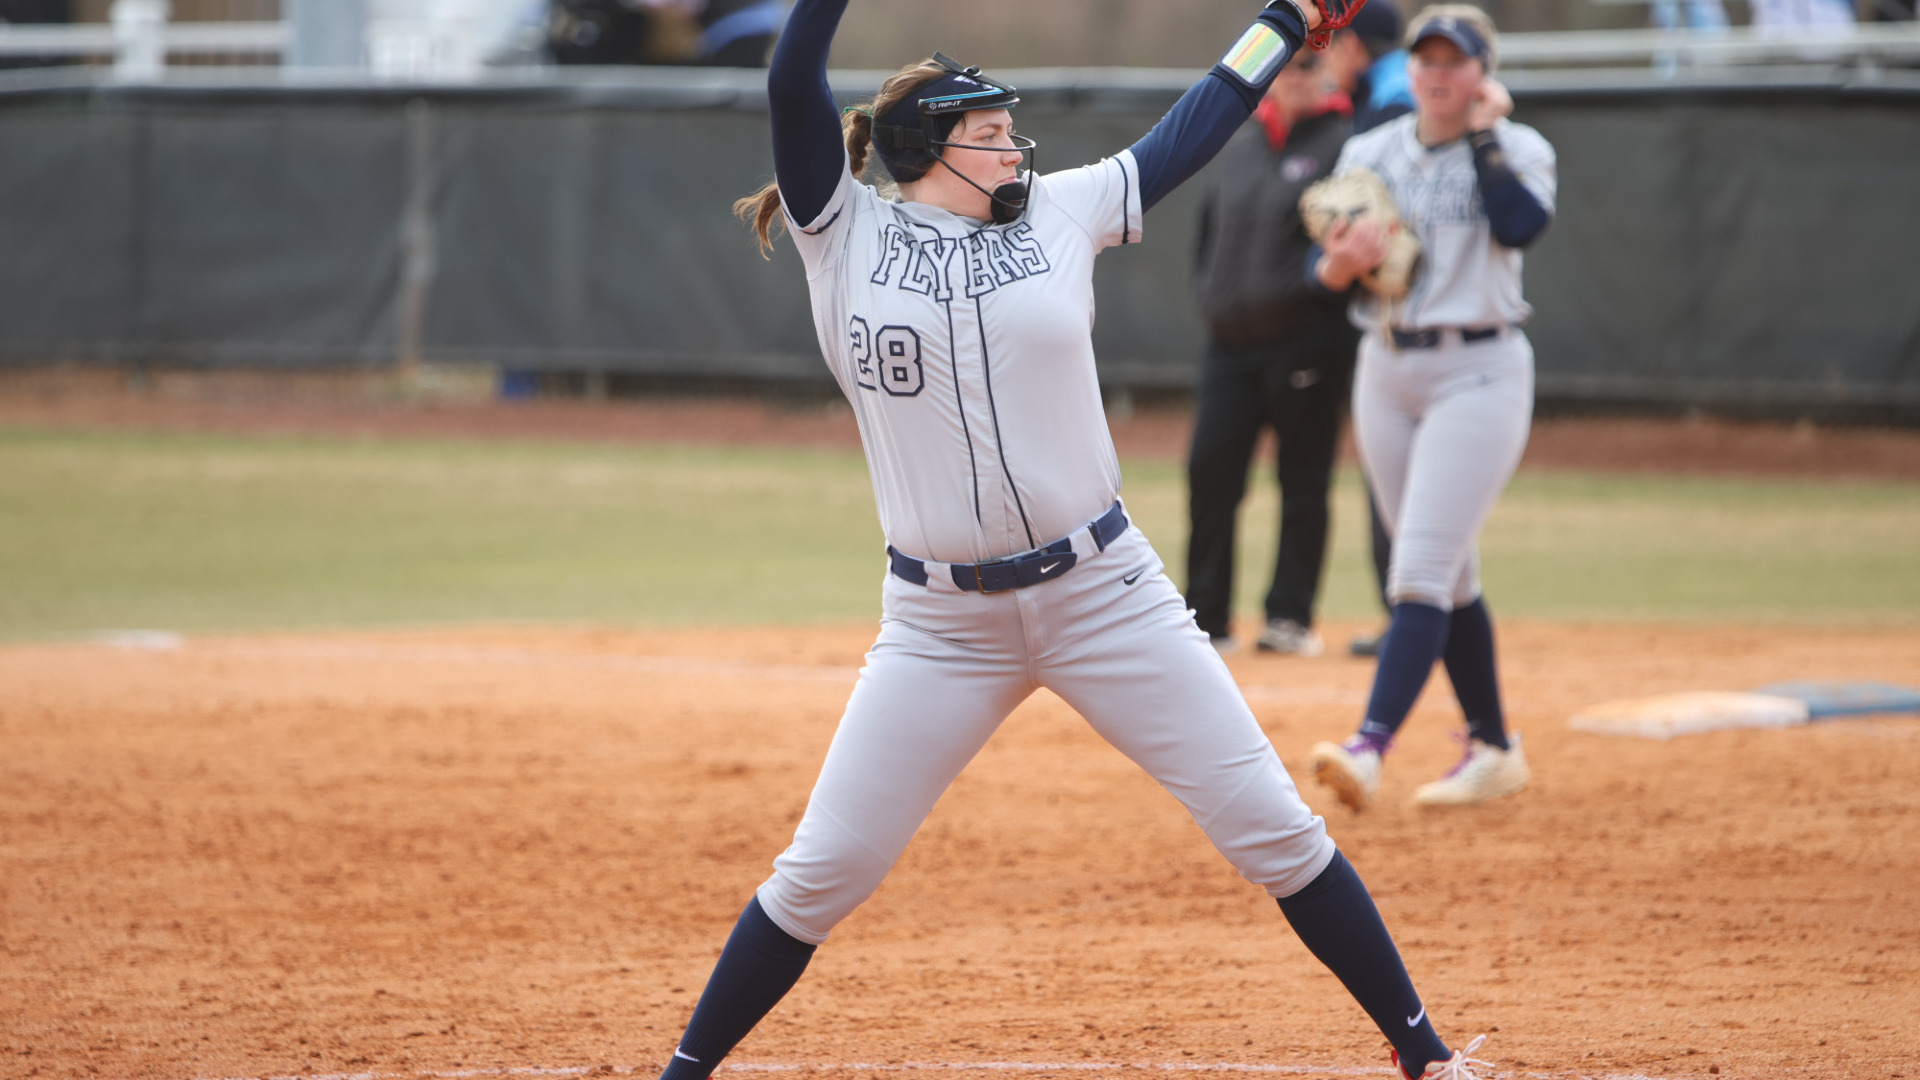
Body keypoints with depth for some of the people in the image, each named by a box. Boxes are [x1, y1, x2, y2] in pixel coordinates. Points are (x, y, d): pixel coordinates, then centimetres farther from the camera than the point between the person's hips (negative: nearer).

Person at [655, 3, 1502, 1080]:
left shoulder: (1059, 213, 7)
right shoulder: (848, 233, 0)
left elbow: (1189, 133, 16)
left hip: (1106, 595, 2)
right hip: (941, 621, -2)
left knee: (1271, 825, 0)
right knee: (823, 871, -2)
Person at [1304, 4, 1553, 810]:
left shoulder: (1517, 149, -3)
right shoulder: (1369, 154, 9)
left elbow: (1522, 226, -23)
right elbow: (1323, 271, 6)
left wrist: (1482, 135, -16)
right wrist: (1341, 263, -17)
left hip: (1479, 373, -5)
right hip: (1385, 372, 5)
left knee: (1420, 573, -15)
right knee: (1449, 577, 12)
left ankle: (1370, 747, -26)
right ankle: (1493, 749, 23)